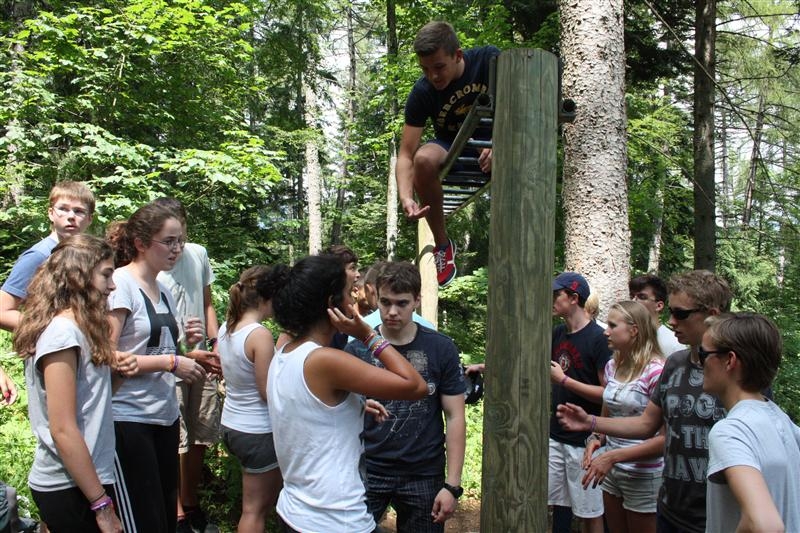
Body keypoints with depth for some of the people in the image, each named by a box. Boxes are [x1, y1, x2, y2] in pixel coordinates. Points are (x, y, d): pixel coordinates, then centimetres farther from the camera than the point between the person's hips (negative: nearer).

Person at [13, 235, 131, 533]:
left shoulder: (73, 327, 10)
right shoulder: (63, 332, -18)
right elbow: (63, 430, -21)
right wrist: (102, 505, -19)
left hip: (77, 481, 9)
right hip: (71, 489, -9)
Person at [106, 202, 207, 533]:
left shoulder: (164, 291, 13)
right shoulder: (120, 284, -11)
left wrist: (187, 342, 4)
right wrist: (170, 362, -19)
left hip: (166, 416, 8)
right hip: (128, 419, -8)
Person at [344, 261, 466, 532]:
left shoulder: (441, 349, -4)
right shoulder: (356, 349, -3)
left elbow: (455, 417, -1)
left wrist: (452, 485, -5)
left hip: (424, 474, 0)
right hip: (367, 470, 0)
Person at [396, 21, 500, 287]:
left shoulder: (489, 60, -18)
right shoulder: (422, 92, -19)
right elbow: (406, 154, -20)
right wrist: (406, 197, -39)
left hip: (494, 140, 0)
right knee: (424, 159, -36)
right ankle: (442, 244, -15)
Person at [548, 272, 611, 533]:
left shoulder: (598, 338, -14)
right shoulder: (557, 333, 7)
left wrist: (563, 379, -19)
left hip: (584, 440, -6)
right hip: (556, 434, 7)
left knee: (590, 512, 5)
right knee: (558, 502, 14)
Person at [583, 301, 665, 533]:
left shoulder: (656, 371, -19)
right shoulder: (613, 366, 4)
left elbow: (666, 436, -21)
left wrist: (614, 456, -24)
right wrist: (596, 438, -6)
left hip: (643, 475, -7)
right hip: (611, 470, 7)